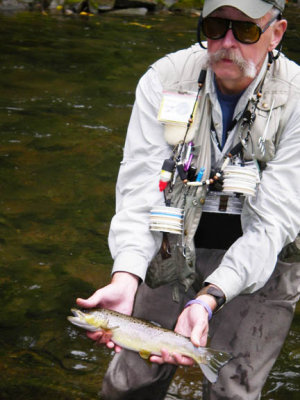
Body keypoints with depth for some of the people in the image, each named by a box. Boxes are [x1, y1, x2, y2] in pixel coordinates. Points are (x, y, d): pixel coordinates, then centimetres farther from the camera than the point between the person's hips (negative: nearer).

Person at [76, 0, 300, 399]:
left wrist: (209, 299, -37)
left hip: (259, 261, -2)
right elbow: (140, 187, -16)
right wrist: (126, 277, -34)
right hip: (176, 249, 2)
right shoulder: (163, 80, -10)